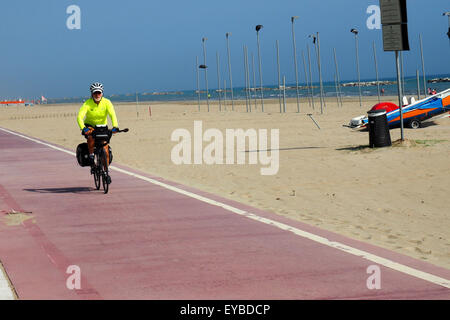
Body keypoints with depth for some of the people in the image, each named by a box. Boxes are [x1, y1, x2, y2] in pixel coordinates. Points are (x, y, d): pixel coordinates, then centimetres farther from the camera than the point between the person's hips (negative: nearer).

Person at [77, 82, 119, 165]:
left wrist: (115, 126, -47)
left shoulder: (106, 102, -16)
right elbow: (80, 117, -30)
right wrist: (83, 128, -49)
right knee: (91, 136, -36)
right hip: (90, 126, -1)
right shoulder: (87, 103, -20)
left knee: (106, 151, -10)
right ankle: (91, 155, -15)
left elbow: (112, 115, -28)